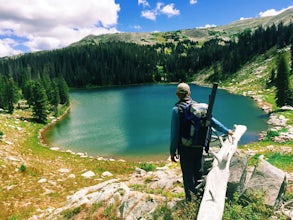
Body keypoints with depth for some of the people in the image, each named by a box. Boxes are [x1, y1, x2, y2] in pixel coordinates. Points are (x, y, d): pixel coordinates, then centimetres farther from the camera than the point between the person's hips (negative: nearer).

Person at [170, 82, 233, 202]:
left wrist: (172, 152, -7)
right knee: (198, 172, 22)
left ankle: (190, 200, 21)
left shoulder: (176, 109, -14)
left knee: (188, 174, 8)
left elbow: (174, 133, -14)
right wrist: (226, 131, 19)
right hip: (199, 146, 5)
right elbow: (212, 121, 5)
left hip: (185, 148, -5)